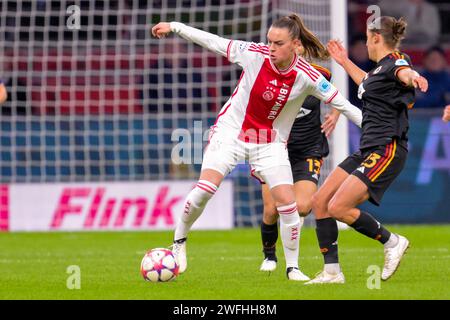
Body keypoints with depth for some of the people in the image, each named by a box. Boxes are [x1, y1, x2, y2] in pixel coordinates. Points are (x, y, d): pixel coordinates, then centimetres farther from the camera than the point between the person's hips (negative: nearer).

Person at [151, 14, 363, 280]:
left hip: (271, 142, 1)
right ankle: (179, 242, 7)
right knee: (204, 190, -16)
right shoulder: (255, 54, -17)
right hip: (232, 129, 0)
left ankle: (293, 268, 9)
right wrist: (174, 27, -2)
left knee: (288, 203, -9)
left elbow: (343, 104, -10)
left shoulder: (307, 76, -18)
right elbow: (214, 42, -7)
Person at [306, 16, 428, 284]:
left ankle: (392, 242, 0)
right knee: (320, 201, 3)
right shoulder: (381, 67, 18)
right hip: (368, 151, 10)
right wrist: (345, 62, 47)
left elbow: (405, 73, -39)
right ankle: (332, 272, 7)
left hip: (386, 150, -10)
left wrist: (413, 78, -62)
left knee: (338, 207, -19)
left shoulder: (394, 63, -12)